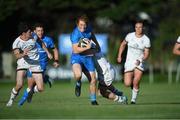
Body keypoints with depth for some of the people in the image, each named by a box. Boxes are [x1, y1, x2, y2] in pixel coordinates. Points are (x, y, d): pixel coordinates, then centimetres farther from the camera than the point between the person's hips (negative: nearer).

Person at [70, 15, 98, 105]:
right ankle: (78, 84, 3)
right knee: (78, 75, -34)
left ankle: (93, 100, 20)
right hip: (76, 57, -6)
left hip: (87, 57, 6)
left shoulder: (89, 28, 1)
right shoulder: (75, 34, -19)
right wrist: (87, 47, -21)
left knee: (93, 80, 3)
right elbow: (75, 50, -24)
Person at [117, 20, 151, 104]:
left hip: (139, 63, -1)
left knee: (136, 83, -16)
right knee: (127, 84, -9)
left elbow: (146, 54, -5)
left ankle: (133, 99, 5)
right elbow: (123, 44, 16)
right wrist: (119, 56, 11)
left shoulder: (146, 40, -6)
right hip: (129, 62, 1)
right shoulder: (130, 36, -2)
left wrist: (140, 60, -23)